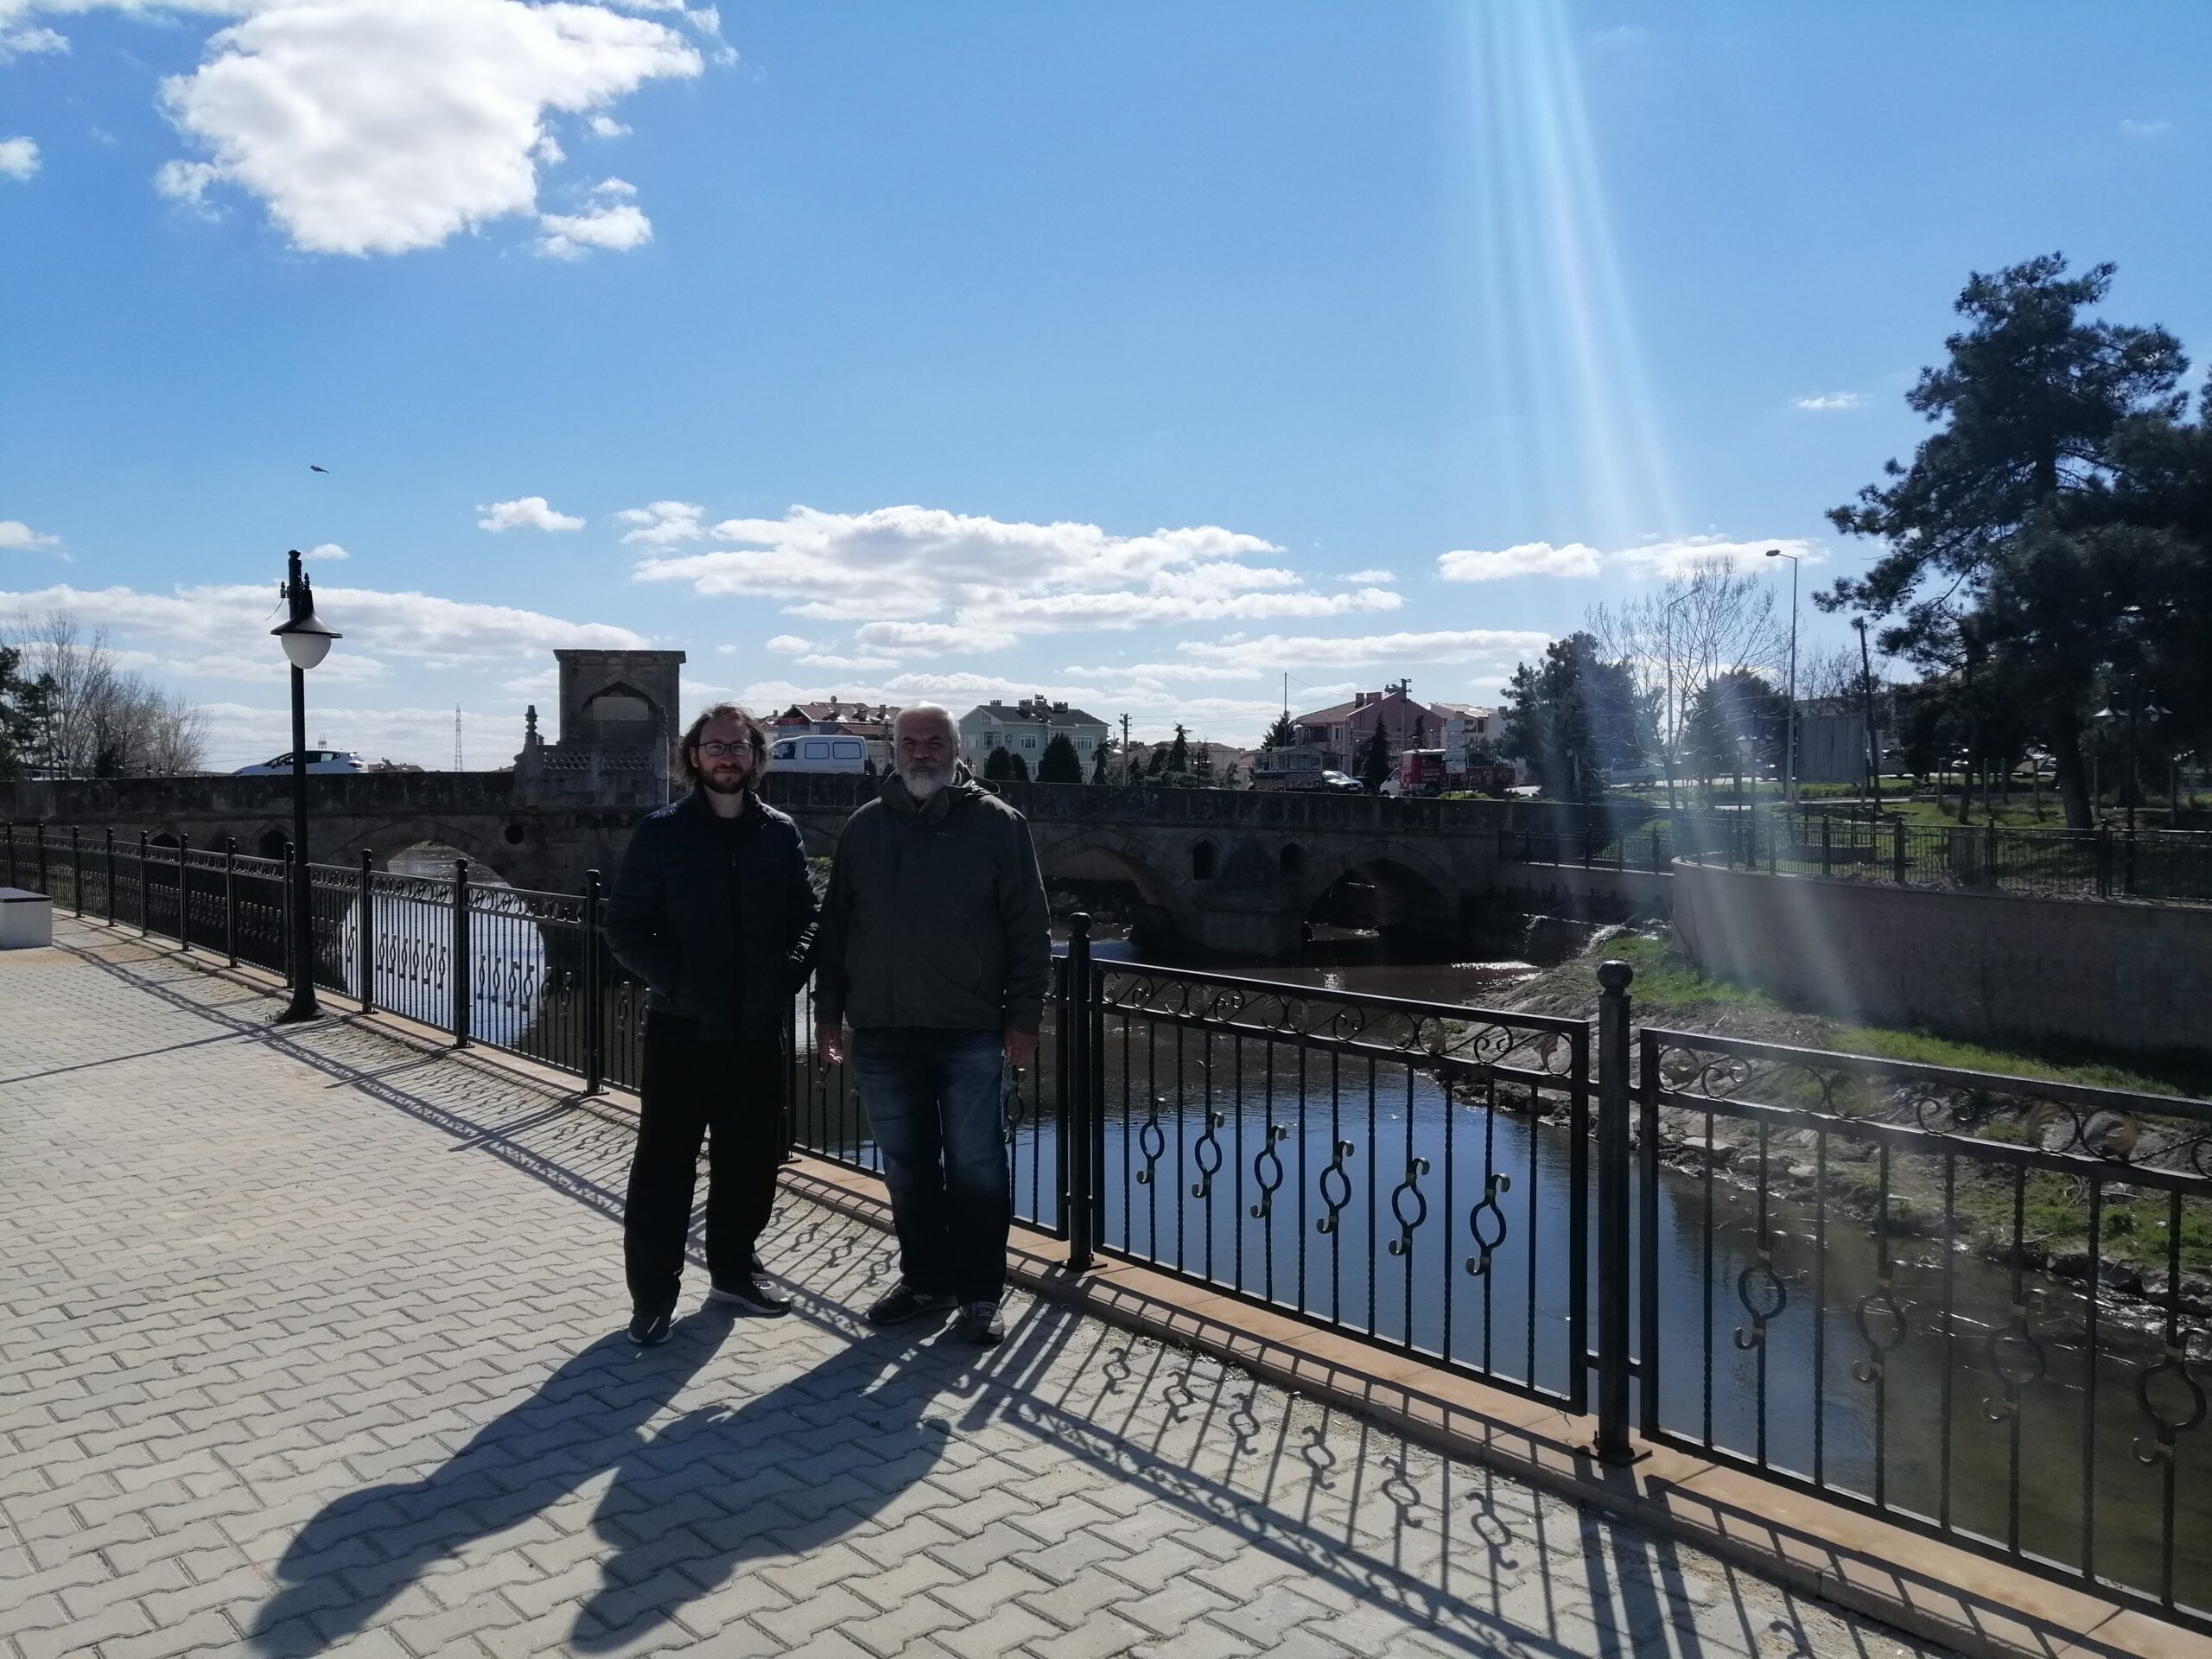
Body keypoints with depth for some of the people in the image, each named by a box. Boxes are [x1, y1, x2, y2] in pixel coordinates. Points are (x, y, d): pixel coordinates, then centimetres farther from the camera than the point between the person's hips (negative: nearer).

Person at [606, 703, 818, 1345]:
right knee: (664, 1165, 1)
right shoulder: (662, 832, -2)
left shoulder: (780, 833, 6)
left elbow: (806, 917, 9)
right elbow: (625, 925, -2)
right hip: (683, 1027, -3)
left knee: (751, 1160, 13)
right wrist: (672, 979, -15)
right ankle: (653, 1296, 12)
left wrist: (789, 970, -9)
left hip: (760, 1029, 3)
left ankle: (733, 1272, 30)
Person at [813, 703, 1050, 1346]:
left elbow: (1028, 930, -3)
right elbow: (834, 926, 12)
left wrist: (1023, 1017, -7)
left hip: (969, 1033, -3)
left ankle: (979, 1294, 16)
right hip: (882, 1032, 3)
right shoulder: (864, 827, 8)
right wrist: (828, 1012, 9)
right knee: (907, 1169, 12)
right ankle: (925, 1280, 27)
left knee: (975, 1167, 4)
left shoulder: (998, 824, -2)